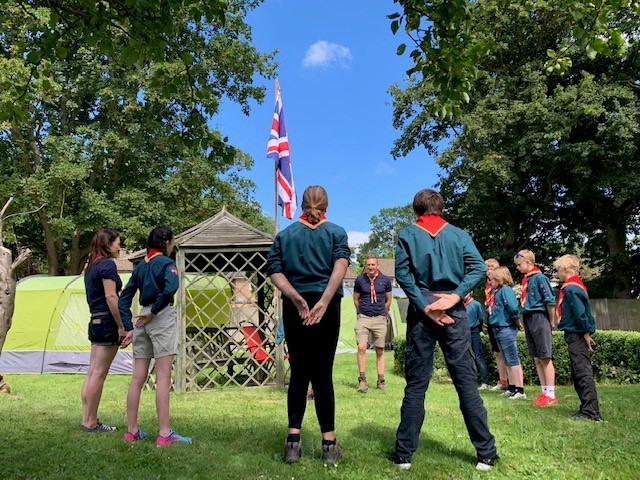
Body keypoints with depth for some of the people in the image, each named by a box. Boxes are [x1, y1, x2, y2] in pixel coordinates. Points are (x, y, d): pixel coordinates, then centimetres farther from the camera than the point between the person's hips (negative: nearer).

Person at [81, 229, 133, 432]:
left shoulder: (91, 266, 17)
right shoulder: (107, 264, -11)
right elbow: (111, 297, -18)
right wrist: (121, 326, -16)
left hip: (95, 322, 9)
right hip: (107, 321, -9)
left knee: (92, 372, 11)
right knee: (99, 373, -4)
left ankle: (87, 419, 17)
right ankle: (91, 422, 3)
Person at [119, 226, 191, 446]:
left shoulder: (140, 266, 16)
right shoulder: (166, 263, -5)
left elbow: (125, 296, 14)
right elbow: (170, 289, -24)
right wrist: (153, 312, -13)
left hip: (143, 320, 7)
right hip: (162, 319, -7)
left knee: (137, 378, 10)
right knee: (163, 378, -6)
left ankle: (132, 431, 19)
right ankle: (164, 434, -4)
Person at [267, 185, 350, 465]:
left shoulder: (285, 234, 11)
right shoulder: (336, 232, 6)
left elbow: (274, 271, -2)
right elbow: (340, 266, -13)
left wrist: (295, 297, -13)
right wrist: (324, 301, -21)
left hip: (293, 307, 2)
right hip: (326, 307, -1)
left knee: (298, 372, 9)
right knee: (322, 373, 4)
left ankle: (293, 440, 6)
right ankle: (329, 443, 8)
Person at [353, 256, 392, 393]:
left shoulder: (385, 280, 2)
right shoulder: (359, 279, 0)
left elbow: (388, 301, 14)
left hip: (380, 318, 1)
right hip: (363, 318, -1)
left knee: (380, 350, 6)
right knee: (361, 347, -14)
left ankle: (380, 381, 16)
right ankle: (362, 380, -4)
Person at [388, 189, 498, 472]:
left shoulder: (407, 235, 4)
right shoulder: (458, 234, 8)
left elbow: (402, 273, -8)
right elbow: (479, 267, -5)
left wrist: (425, 306, -10)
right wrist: (455, 296, -11)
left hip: (420, 313, 0)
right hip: (454, 314, 1)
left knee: (416, 385, 4)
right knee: (466, 382, 5)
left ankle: (403, 454, 9)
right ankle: (486, 453, 12)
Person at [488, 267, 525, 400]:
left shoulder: (505, 289, -14)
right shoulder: (496, 291, 12)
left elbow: (513, 307, -24)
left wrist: (517, 323, -13)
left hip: (507, 329, -9)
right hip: (498, 329, 9)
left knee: (513, 361, -4)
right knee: (507, 362, 16)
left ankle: (520, 390, 1)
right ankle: (511, 387, 25)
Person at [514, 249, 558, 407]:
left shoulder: (539, 277, -10)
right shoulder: (526, 279, 15)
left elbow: (550, 301, -13)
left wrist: (551, 322, -7)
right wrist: (524, 320, 13)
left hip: (539, 317, -9)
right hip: (528, 319, 9)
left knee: (545, 357, -4)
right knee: (537, 359, 10)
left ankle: (551, 395, 1)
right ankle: (544, 392, 16)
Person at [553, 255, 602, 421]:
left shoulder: (571, 288, -16)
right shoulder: (575, 286, 15)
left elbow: (580, 313, -22)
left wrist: (586, 333, -16)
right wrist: (586, 332, 17)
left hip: (576, 336, -11)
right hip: (577, 335, 11)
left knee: (583, 373, -8)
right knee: (578, 374, 15)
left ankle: (591, 412, -6)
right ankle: (587, 408, 22)